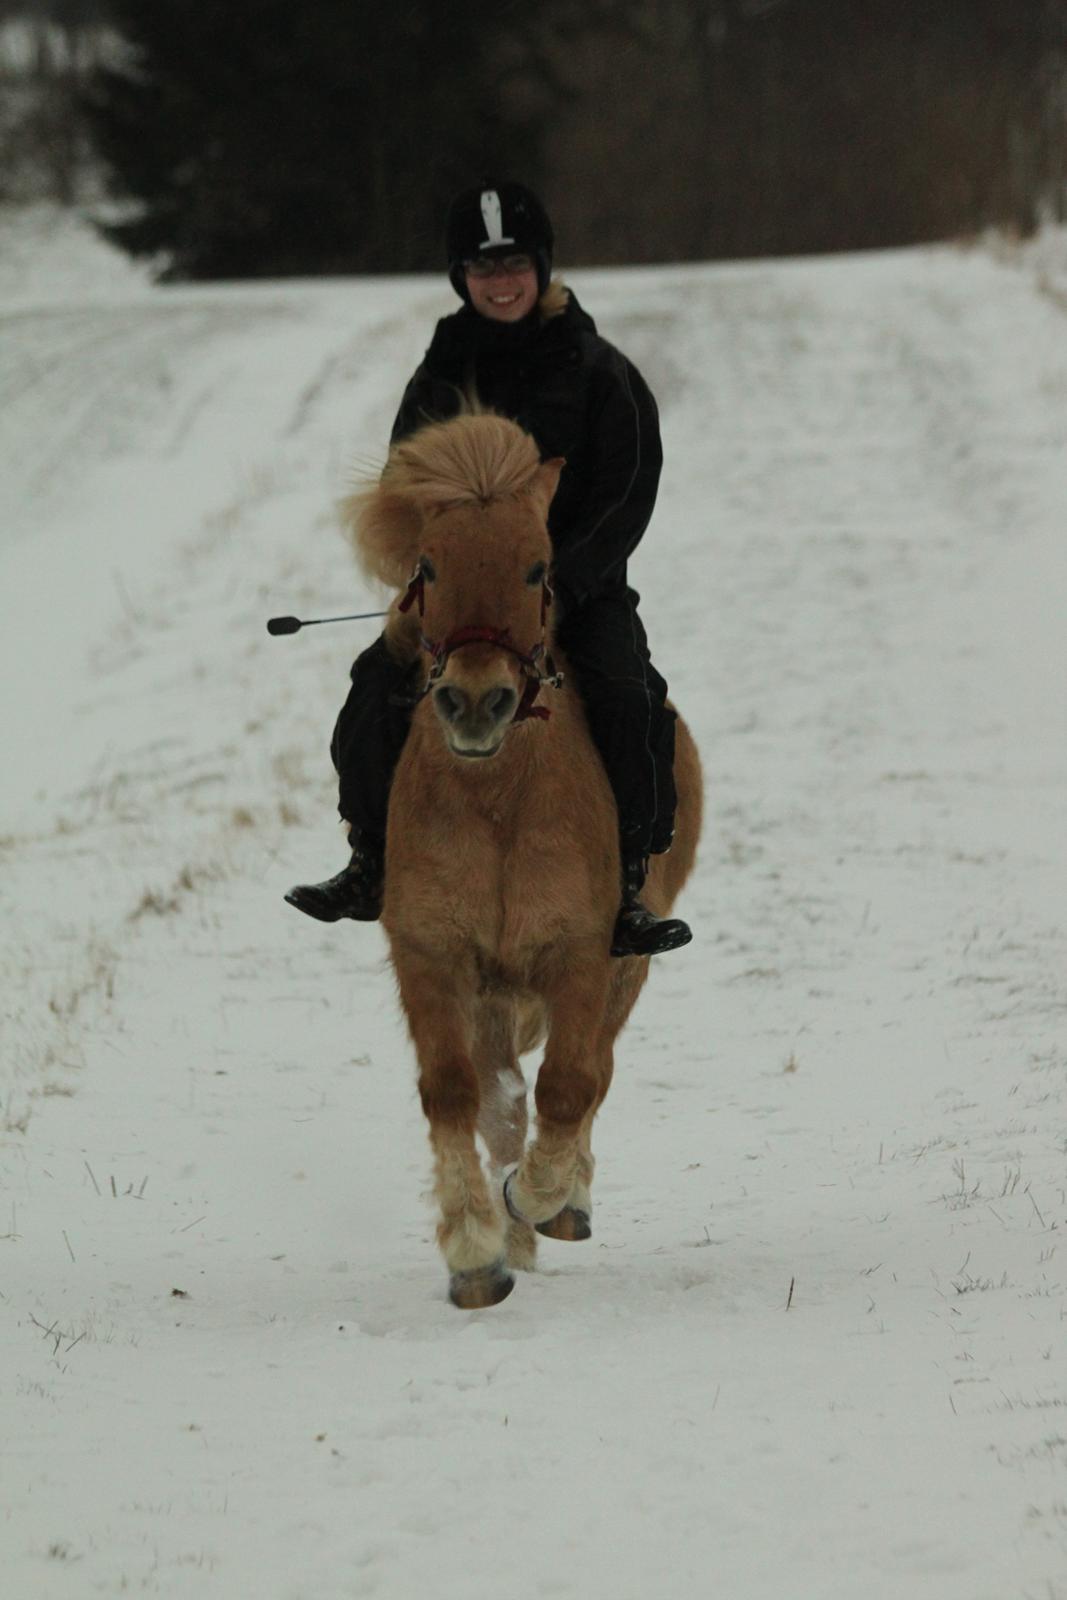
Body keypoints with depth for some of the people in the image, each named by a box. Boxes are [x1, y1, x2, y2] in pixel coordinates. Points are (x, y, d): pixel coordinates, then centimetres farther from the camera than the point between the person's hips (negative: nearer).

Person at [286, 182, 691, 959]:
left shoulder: (598, 372, -2)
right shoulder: (443, 376, 6)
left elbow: (627, 499, -5)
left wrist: (562, 585, -18)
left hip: (579, 583, -2)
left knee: (630, 700, -26)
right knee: (380, 686, -20)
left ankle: (630, 887, -15)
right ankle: (370, 865, -4)